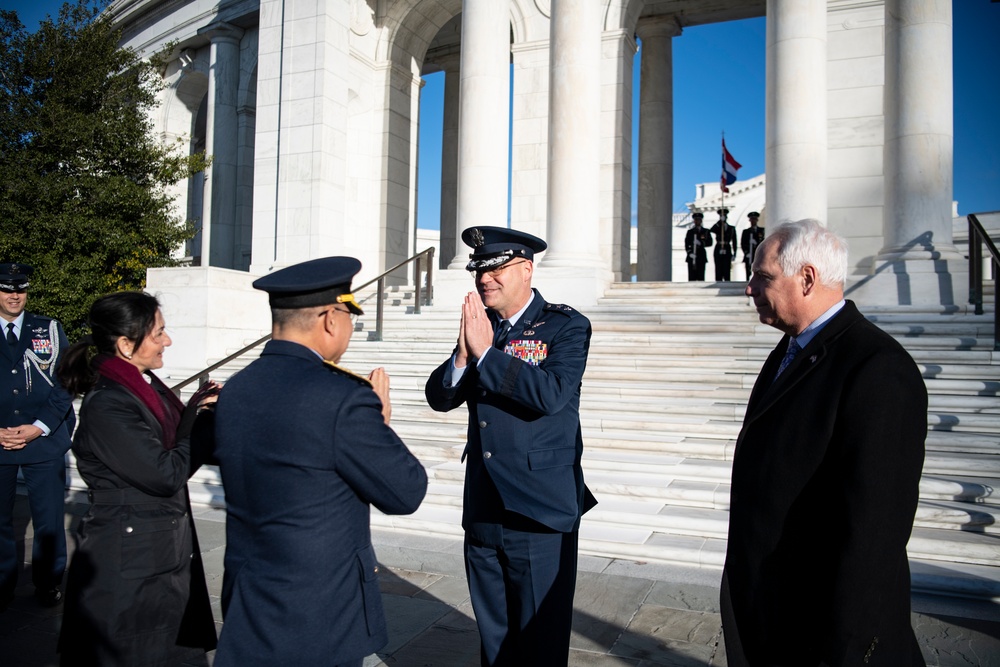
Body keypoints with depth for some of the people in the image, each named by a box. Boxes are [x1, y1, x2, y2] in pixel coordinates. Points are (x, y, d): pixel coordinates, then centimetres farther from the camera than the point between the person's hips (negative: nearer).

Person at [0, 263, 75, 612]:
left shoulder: (49, 330, 4)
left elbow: (66, 384, 1)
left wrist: (38, 427, -9)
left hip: (45, 441, -1)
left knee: (49, 518, 3)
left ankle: (48, 582, 21)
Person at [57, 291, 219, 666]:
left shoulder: (147, 386, 5)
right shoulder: (106, 405, -22)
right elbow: (166, 475, -23)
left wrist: (196, 409, -7)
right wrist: (208, 420, -13)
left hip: (167, 549, 8)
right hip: (129, 561, -8)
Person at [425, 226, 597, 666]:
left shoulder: (566, 326, -7)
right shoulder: (478, 325, 8)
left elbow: (551, 393, -24)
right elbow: (439, 398, 2)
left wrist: (485, 352, -21)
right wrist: (463, 354, -16)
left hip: (539, 515, -5)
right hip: (482, 514, 5)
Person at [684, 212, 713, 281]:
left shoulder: (706, 231, 11)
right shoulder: (690, 232, 11)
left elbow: (710, 243, 1)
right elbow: (686, 244, 2)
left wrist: (702, 243, -16)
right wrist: (690, 252, -14)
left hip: (701, 257, 0)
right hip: (691, 257, 0)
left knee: (701, 277, -3)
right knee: (692, 277, -4)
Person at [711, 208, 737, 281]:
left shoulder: (732, 228, 12)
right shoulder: (717, 228, 9)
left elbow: (734, 242, 10)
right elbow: (712, 230, -17)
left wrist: (734, 254, 3)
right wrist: (720, 221, -22)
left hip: (727, 251, 0)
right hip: (718, 251, 0)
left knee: (727, 271, -4)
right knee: (718, 271, -2)